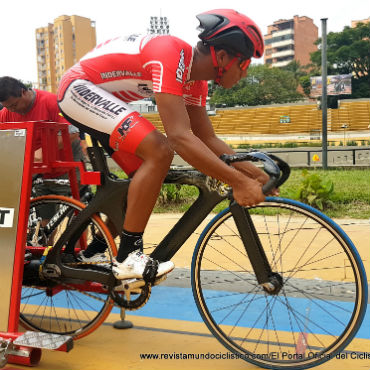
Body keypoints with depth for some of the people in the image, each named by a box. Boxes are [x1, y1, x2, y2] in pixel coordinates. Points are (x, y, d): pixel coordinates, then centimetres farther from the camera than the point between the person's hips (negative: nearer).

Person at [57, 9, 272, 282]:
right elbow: (180, 137, -38)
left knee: (148, 173, 7)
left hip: (102, 97, 10)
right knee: (159, 151, -26)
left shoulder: (195, 78, 2)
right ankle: (128, 258, -18)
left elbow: (209, 140, 4)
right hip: (79, 87, -10)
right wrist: (238, 182, -38)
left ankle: (95, 253, 18)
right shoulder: (171, 55, -28)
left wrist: (256, 174, -6)